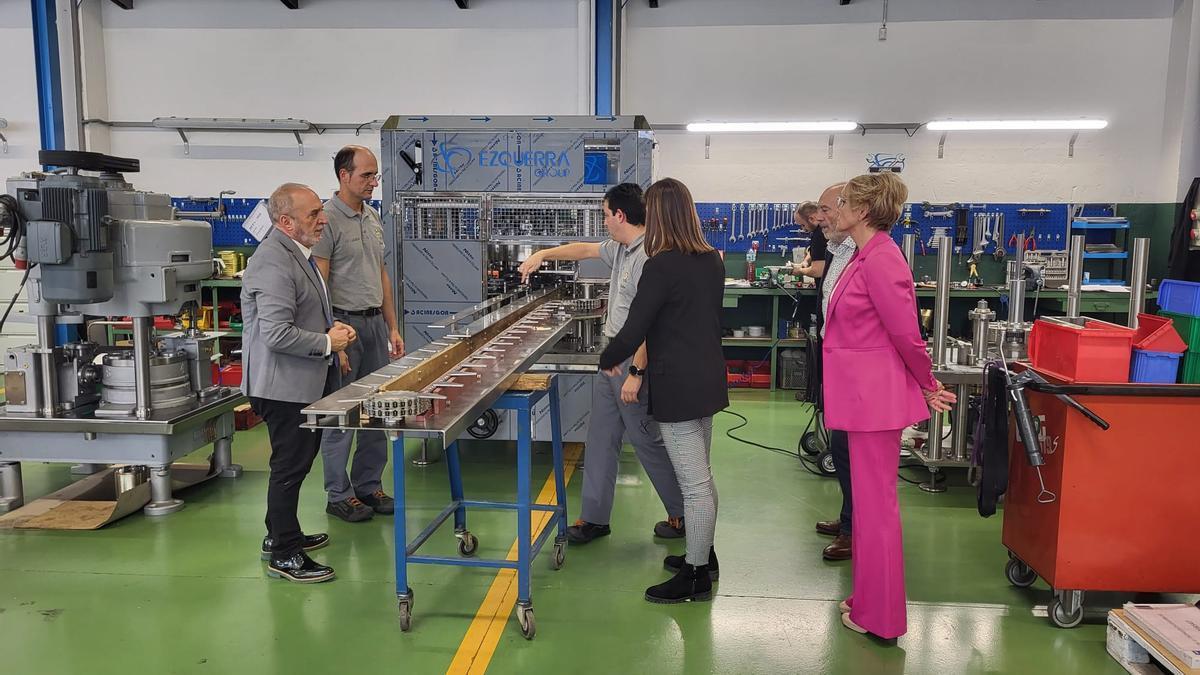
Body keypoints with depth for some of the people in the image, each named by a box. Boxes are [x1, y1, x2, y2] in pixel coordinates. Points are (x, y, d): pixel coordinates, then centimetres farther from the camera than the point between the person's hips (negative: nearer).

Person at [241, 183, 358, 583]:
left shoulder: (297, 254, 13)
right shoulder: (273, 263, -21)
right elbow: (277, 334, -28)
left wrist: (330, 327, 9)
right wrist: (327, 343, -16)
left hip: (304, 383, 11)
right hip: (284, 385, -11)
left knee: (296, 462, 20)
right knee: (290, 467, 0)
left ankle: (281, 536, 36)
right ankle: (285, 556, 13)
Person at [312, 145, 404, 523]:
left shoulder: (373, 218, 13)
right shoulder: (328, 219, -12)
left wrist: (392, 327, 14)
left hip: (375, 322, 8)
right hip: (344, 322, -8)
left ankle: (368, 486, 25)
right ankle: (338, 495, 14)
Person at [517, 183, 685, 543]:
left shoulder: (647, 257, -21)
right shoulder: (620, 249, 10)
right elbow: (586, 249, 29)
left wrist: (636, 373, -25)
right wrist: (543, 254, 29)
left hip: (634, 361, -10)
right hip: (612, 355, 10)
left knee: (647, 439, 2)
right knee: (601, 437, 12)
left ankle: (683, 513, 20)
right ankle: (595, 517, 22)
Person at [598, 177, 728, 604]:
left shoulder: (662, 267, -19)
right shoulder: (712, 261, 7)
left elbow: (633, 332, -17)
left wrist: (608, 360, 1)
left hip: (677, 388, -9)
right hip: (708, 380, 9)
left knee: (694, 483, 0)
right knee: (700, 476, 21)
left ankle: (696, 576, 12)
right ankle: (703, 554, 36)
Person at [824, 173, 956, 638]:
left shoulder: (881, 259, -20)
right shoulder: (864, 257, 11)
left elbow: (906, 333, -16)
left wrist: (927, 386, -2)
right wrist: (923, 385, 18)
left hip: (875, 395, -10)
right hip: (863, 393, 10)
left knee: (875, 504, 2)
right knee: (870, 499, 19)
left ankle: (879, 617, 18)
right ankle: (871, 600, 34)